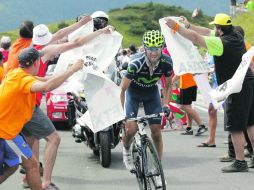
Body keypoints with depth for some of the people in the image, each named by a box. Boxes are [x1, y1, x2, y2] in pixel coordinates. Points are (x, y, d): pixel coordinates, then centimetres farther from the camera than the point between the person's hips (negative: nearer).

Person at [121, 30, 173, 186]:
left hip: (152, 93, 3)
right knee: (131, 129, -20)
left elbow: (168, 85, -7)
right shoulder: (136, 63, -36)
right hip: (133, 92, -3)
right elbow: (123, 89, -27)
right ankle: (127, 150, 15)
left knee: (156, 131, -5)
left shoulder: (166, 62, -25)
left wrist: (166, 105, -19)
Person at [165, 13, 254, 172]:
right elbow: (207, 32, 16)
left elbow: (196, 38, -20)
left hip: (237, 90, -9)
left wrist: (176, 26, -14)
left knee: (235, 128, -2)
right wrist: (189, 25, 17)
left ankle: (240, 162, 0)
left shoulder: (222, 43, -20)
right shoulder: (236, 35, 6)